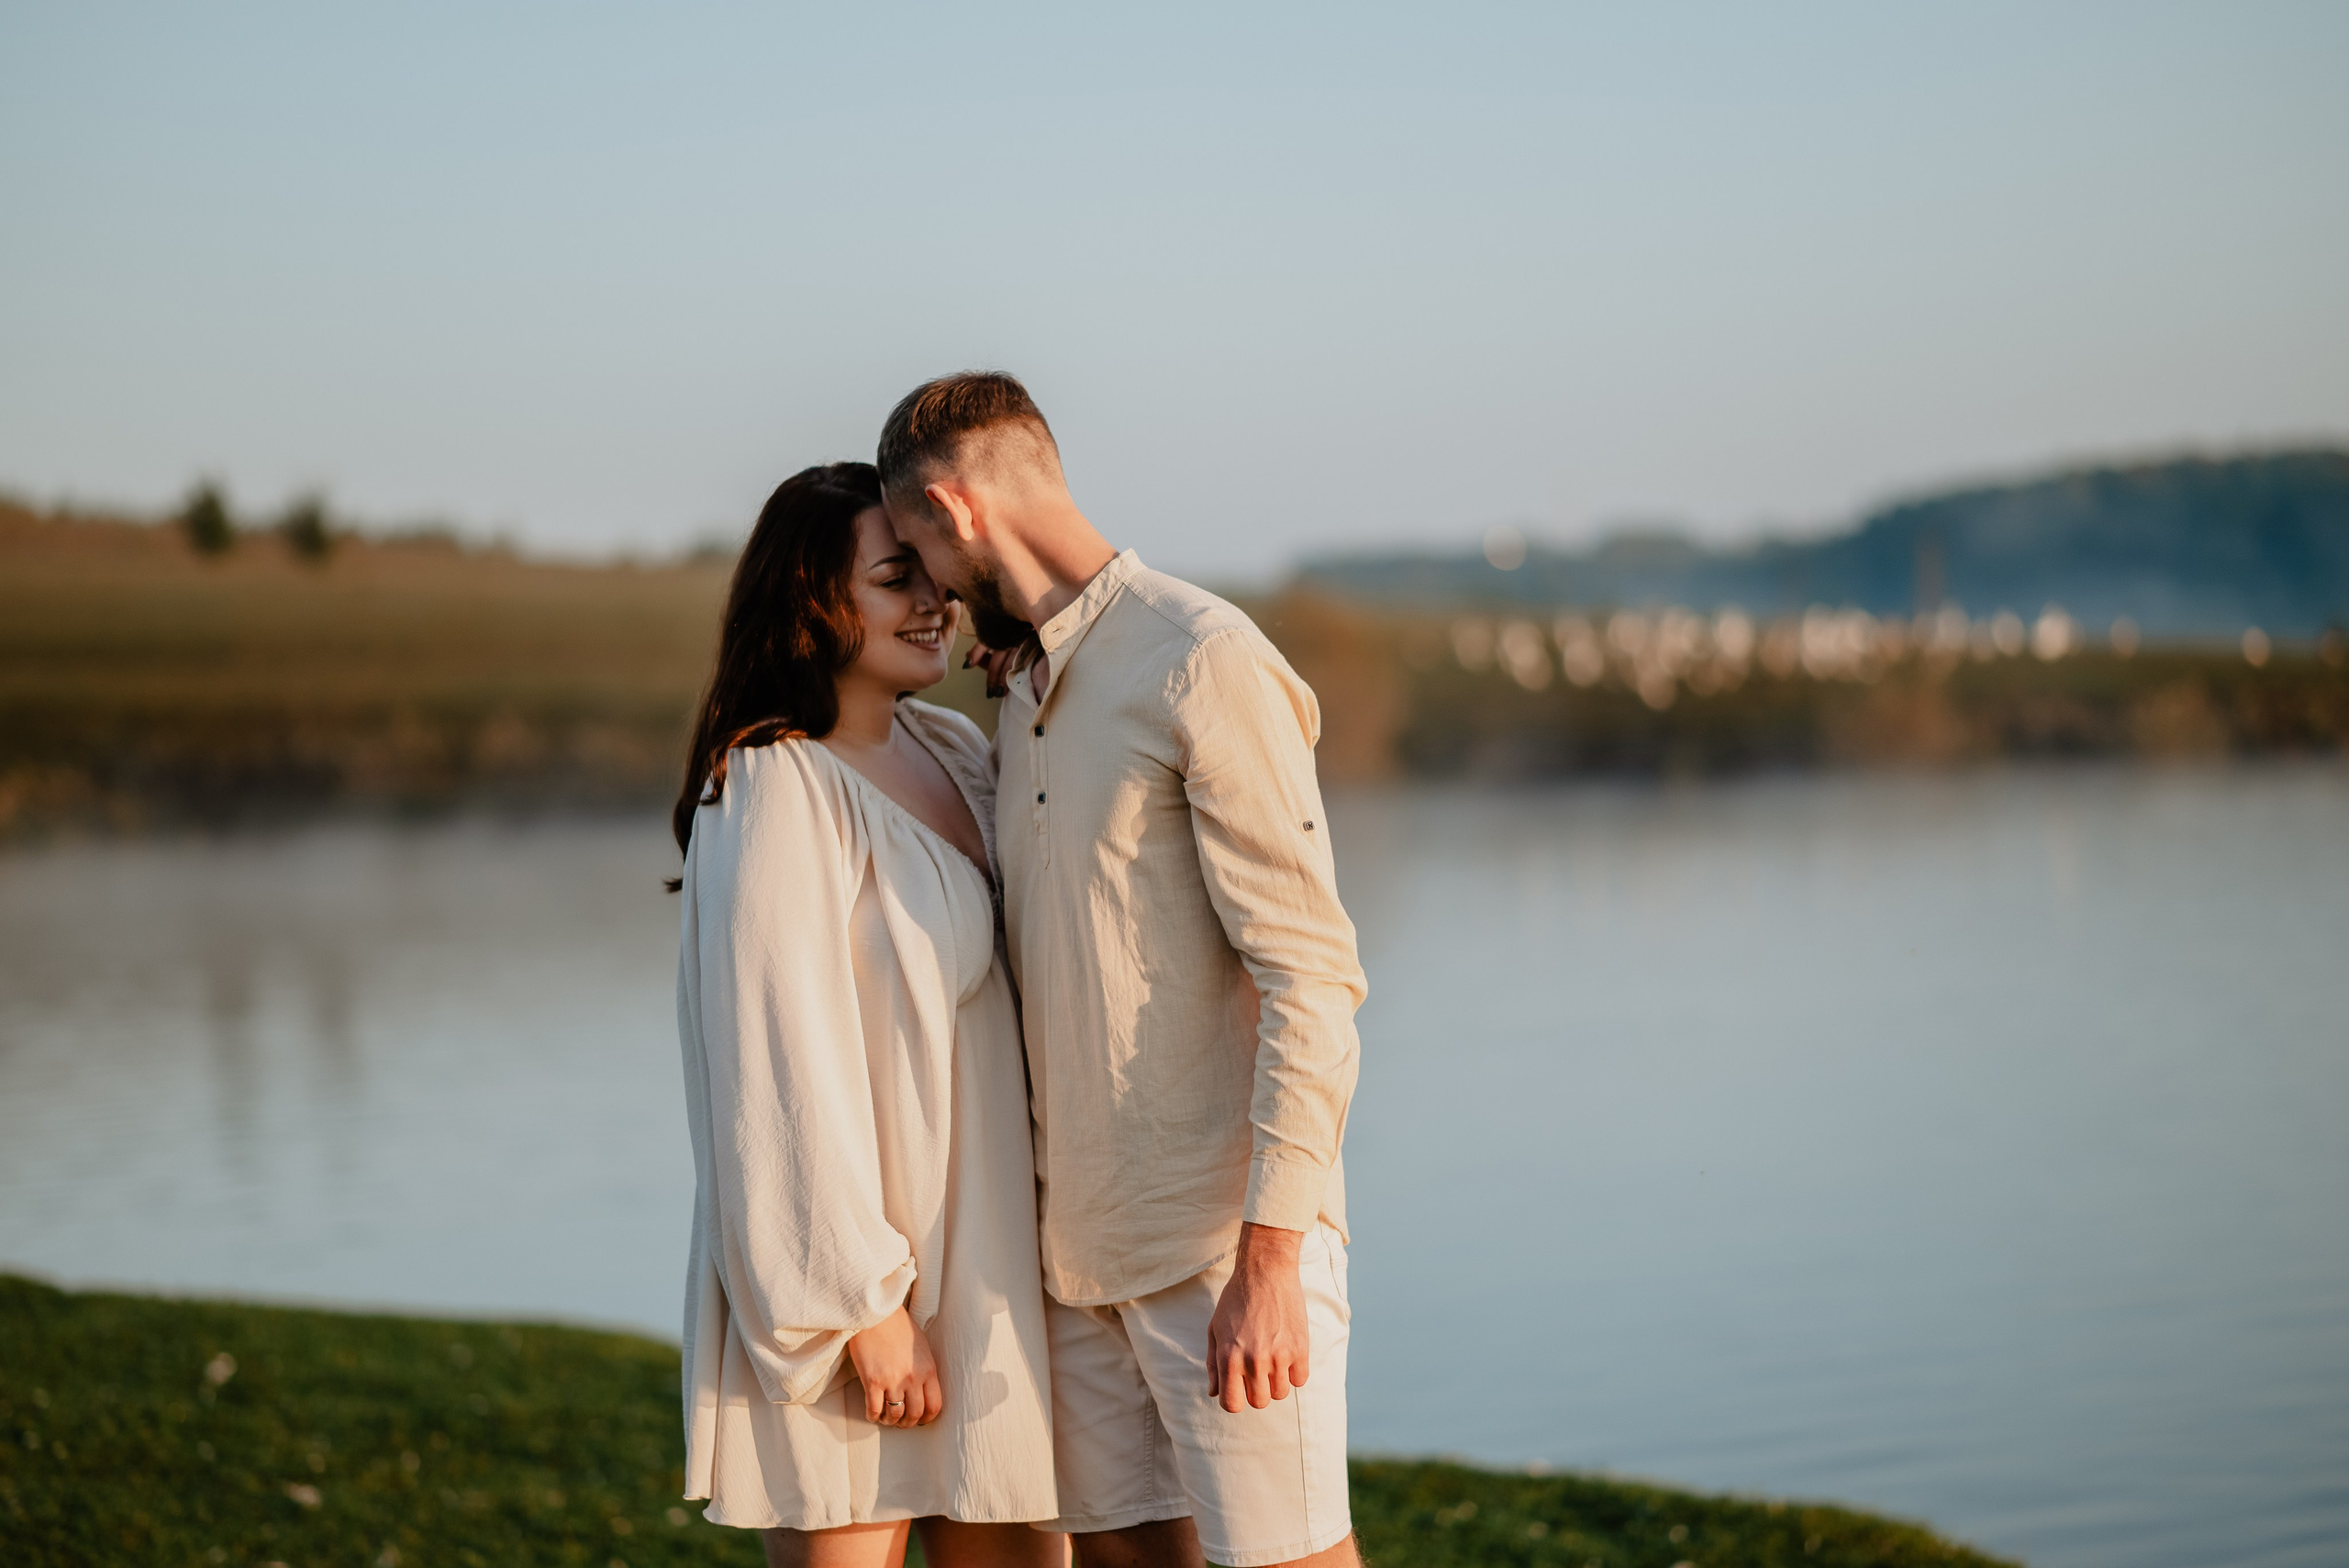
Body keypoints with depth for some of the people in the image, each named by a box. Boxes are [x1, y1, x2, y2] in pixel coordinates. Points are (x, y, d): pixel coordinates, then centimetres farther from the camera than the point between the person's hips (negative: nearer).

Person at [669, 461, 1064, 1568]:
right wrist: (866, 1301, -17)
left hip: (980, 1248, 8)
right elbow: (788, 1064, -17)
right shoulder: (775, 791, -14)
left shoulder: (955, 752, 10)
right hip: (843, 1266, -7)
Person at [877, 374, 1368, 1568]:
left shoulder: (1205, 665, -11)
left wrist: (1268, 1258, -21)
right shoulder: (1024, 698, 16)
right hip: (1082, 1244, 8)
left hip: (1224, 1241, -8)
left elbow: (1313, 976, -17)